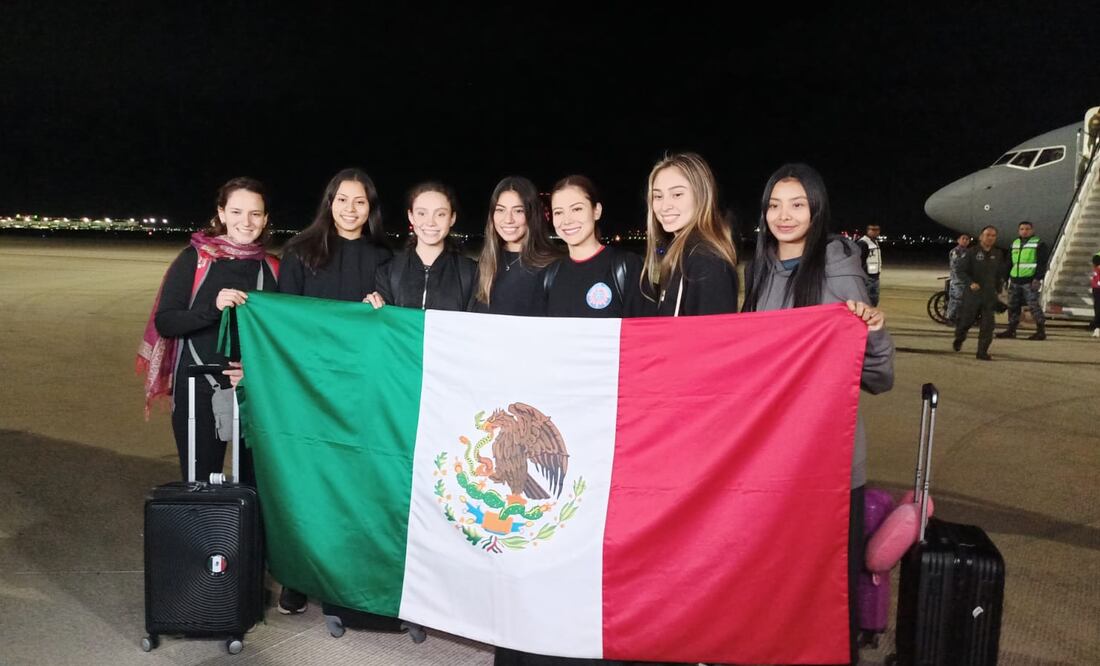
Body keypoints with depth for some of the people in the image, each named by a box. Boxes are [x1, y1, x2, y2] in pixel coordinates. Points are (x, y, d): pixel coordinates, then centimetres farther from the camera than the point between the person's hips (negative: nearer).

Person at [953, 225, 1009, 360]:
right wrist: (970, 283, -20)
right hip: (973, 293, -3)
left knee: (988, 325, -5)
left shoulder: (998, 254, 8)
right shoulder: (972, 252, -5)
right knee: (966, 320, 6)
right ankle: (959, 338, 37)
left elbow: (1002, 273, 20)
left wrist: (998, 288, 16)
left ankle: (982, 352, -1)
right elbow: (961, 270, -7)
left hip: (990, 295, 3)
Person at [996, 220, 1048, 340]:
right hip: (1015, 280, 6)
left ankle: (1041, 331, -5)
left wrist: (1038, 278, -19)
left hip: (1030, 281, -6)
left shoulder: (1039, 244, -1)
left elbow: (1042, 263, -9)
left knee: (1033, 306, -9)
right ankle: (1011, 330, 13)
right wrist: (1007, 278, 17)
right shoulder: (1014, 244, 17)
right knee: (1012, 306, 7)